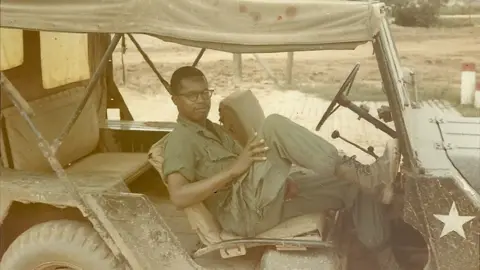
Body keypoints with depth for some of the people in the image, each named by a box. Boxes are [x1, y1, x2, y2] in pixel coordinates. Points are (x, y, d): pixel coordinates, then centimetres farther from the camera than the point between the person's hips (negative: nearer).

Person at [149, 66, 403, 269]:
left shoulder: (214, 129, 26)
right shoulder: (180, 141, -3)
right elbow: (179, 196, -19)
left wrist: (281, 181, -3)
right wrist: (233, 169, -23)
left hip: (268, 200, 9)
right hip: (245, 213, -9)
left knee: (354, 186, 0)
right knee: (274, 126, -28)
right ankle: (367, 175, -27)